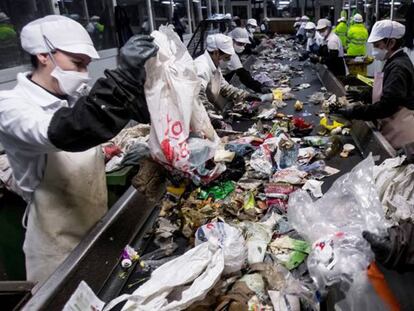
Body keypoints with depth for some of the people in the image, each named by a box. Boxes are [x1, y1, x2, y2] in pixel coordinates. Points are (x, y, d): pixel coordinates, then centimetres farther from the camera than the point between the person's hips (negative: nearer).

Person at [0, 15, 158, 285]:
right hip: (59, 243, -6)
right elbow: (64, 134, -40)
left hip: (99, 227, 6)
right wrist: (123, 77, -45)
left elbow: (143, 110, 1)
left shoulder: (77, 98, 0)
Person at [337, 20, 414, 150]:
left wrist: (353, 112, -28)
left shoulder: (399, 68, -22)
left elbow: (387, 106, -29)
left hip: (398, 136, -9)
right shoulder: (394, 63, 10)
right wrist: (362, 96, 7)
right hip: (392, 130, 9)